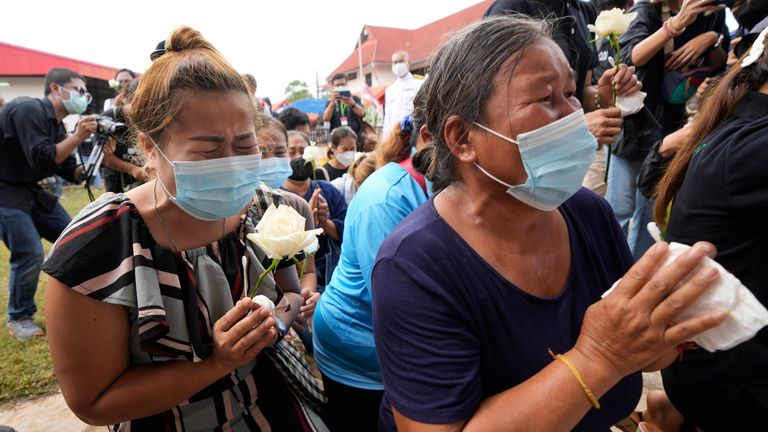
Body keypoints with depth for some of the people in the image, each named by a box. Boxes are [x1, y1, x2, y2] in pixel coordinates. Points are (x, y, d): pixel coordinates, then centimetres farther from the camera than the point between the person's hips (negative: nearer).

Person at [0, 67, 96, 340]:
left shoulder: (57, 125, 8)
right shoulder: (28, 109, -17)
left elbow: (71, 172, 6)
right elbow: (40, 160, -27)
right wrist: (77, 137, -27)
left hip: (32, 191, 9)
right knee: (30, 253, -15)